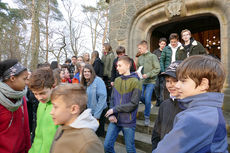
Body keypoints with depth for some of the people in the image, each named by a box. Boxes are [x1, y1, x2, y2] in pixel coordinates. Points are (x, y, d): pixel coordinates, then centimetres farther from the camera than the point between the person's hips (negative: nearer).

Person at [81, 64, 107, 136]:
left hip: (98, 112, -6)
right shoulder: (84, 83, 7)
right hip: (88, 112, 6)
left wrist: (97, 114, -19)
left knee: (98, 134, 4)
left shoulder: (98, 80, -15)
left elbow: (102, 97, -20)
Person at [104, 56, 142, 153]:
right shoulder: (117, 80, 6)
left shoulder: (135, 82, -11)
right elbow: (112, 99, 8)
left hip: (128, 122, -4)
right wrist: (111, 114, -7)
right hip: (115, 120, 5)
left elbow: (133, 104, -15)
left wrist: (114, 109, -15)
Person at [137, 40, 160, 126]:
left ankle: (147, 117, 12)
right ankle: (148, 106, 37)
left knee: (147, 99, -5)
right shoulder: (140, 58, 8)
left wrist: (148, 75, -17)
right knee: (140, 97, 5)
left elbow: (157, 69, -9)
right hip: (141, 82, 5)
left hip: (150, 81, -5)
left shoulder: (152, 56, -5)